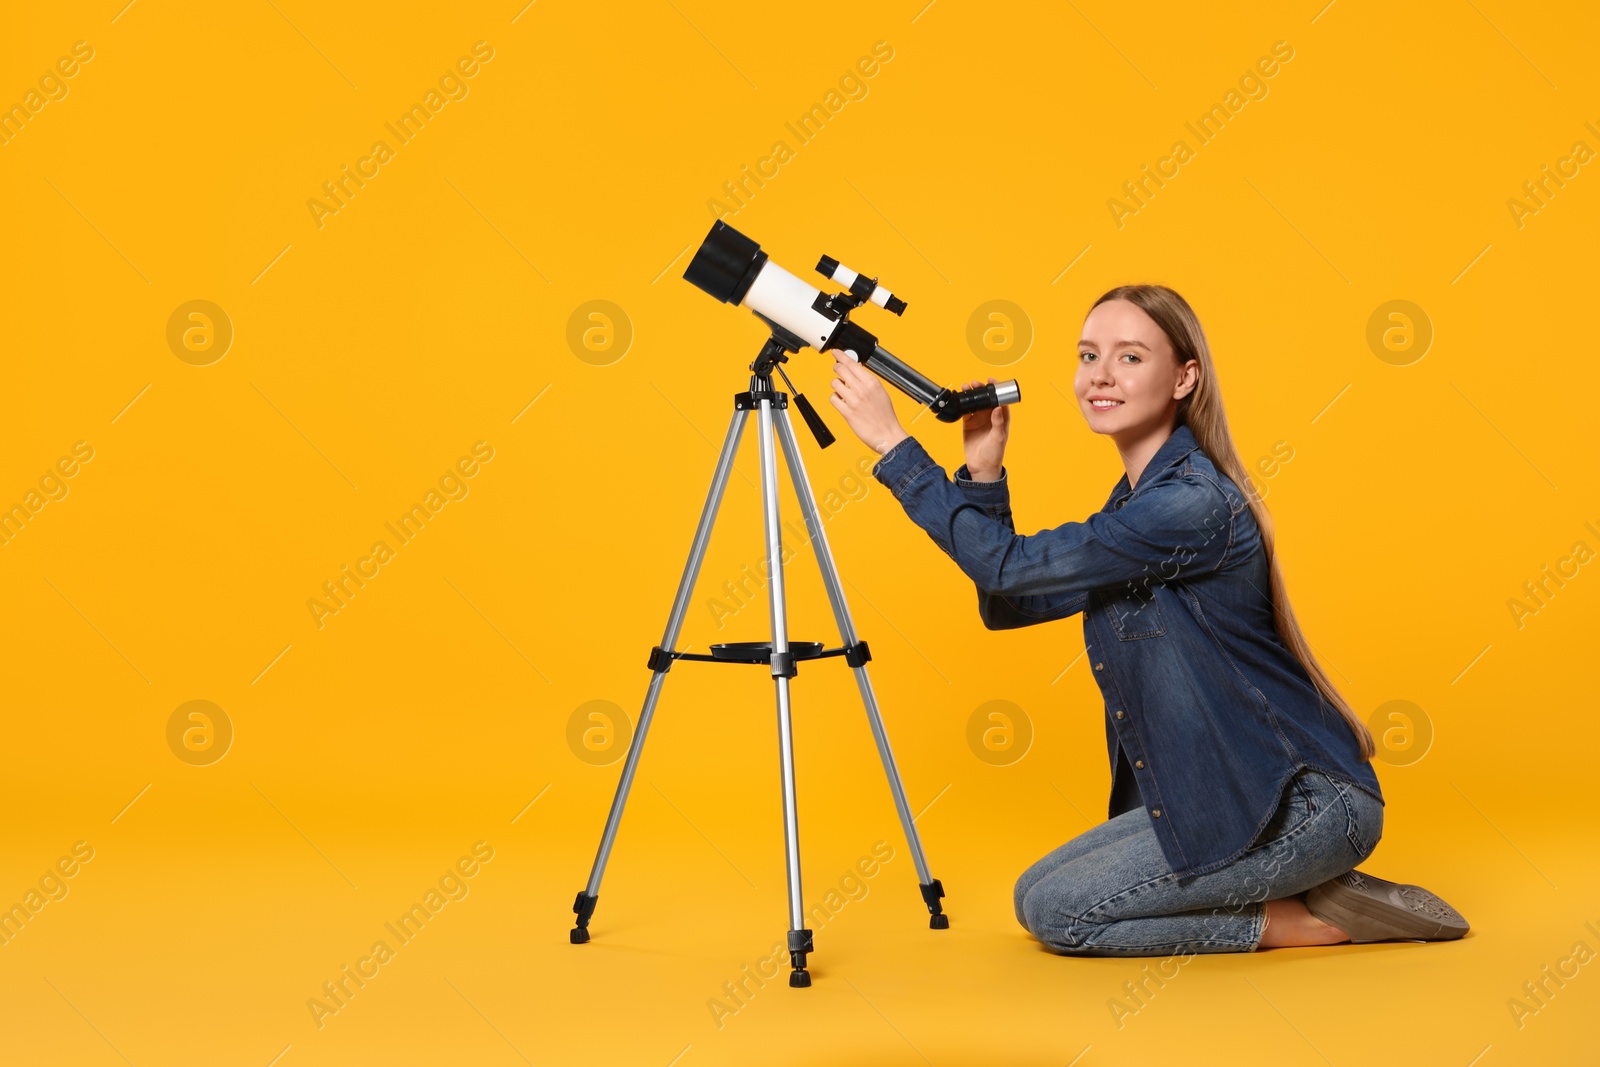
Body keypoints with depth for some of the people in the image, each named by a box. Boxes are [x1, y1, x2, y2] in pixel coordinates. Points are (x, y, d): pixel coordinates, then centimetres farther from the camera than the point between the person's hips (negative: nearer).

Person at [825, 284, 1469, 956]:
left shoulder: (1193, 505, -23)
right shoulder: (1139, 500, 8)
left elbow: (1014, 567, -24)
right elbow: (1007, 605, 5)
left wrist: (892, 442, -21)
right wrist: (982, 472, -6)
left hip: (1306, 801, -9)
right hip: (1226, 793, 9)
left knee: (1052, 907, -8)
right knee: (1047, 887, 12)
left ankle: (1306, 919, 1)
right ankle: (1302, 889, 13)